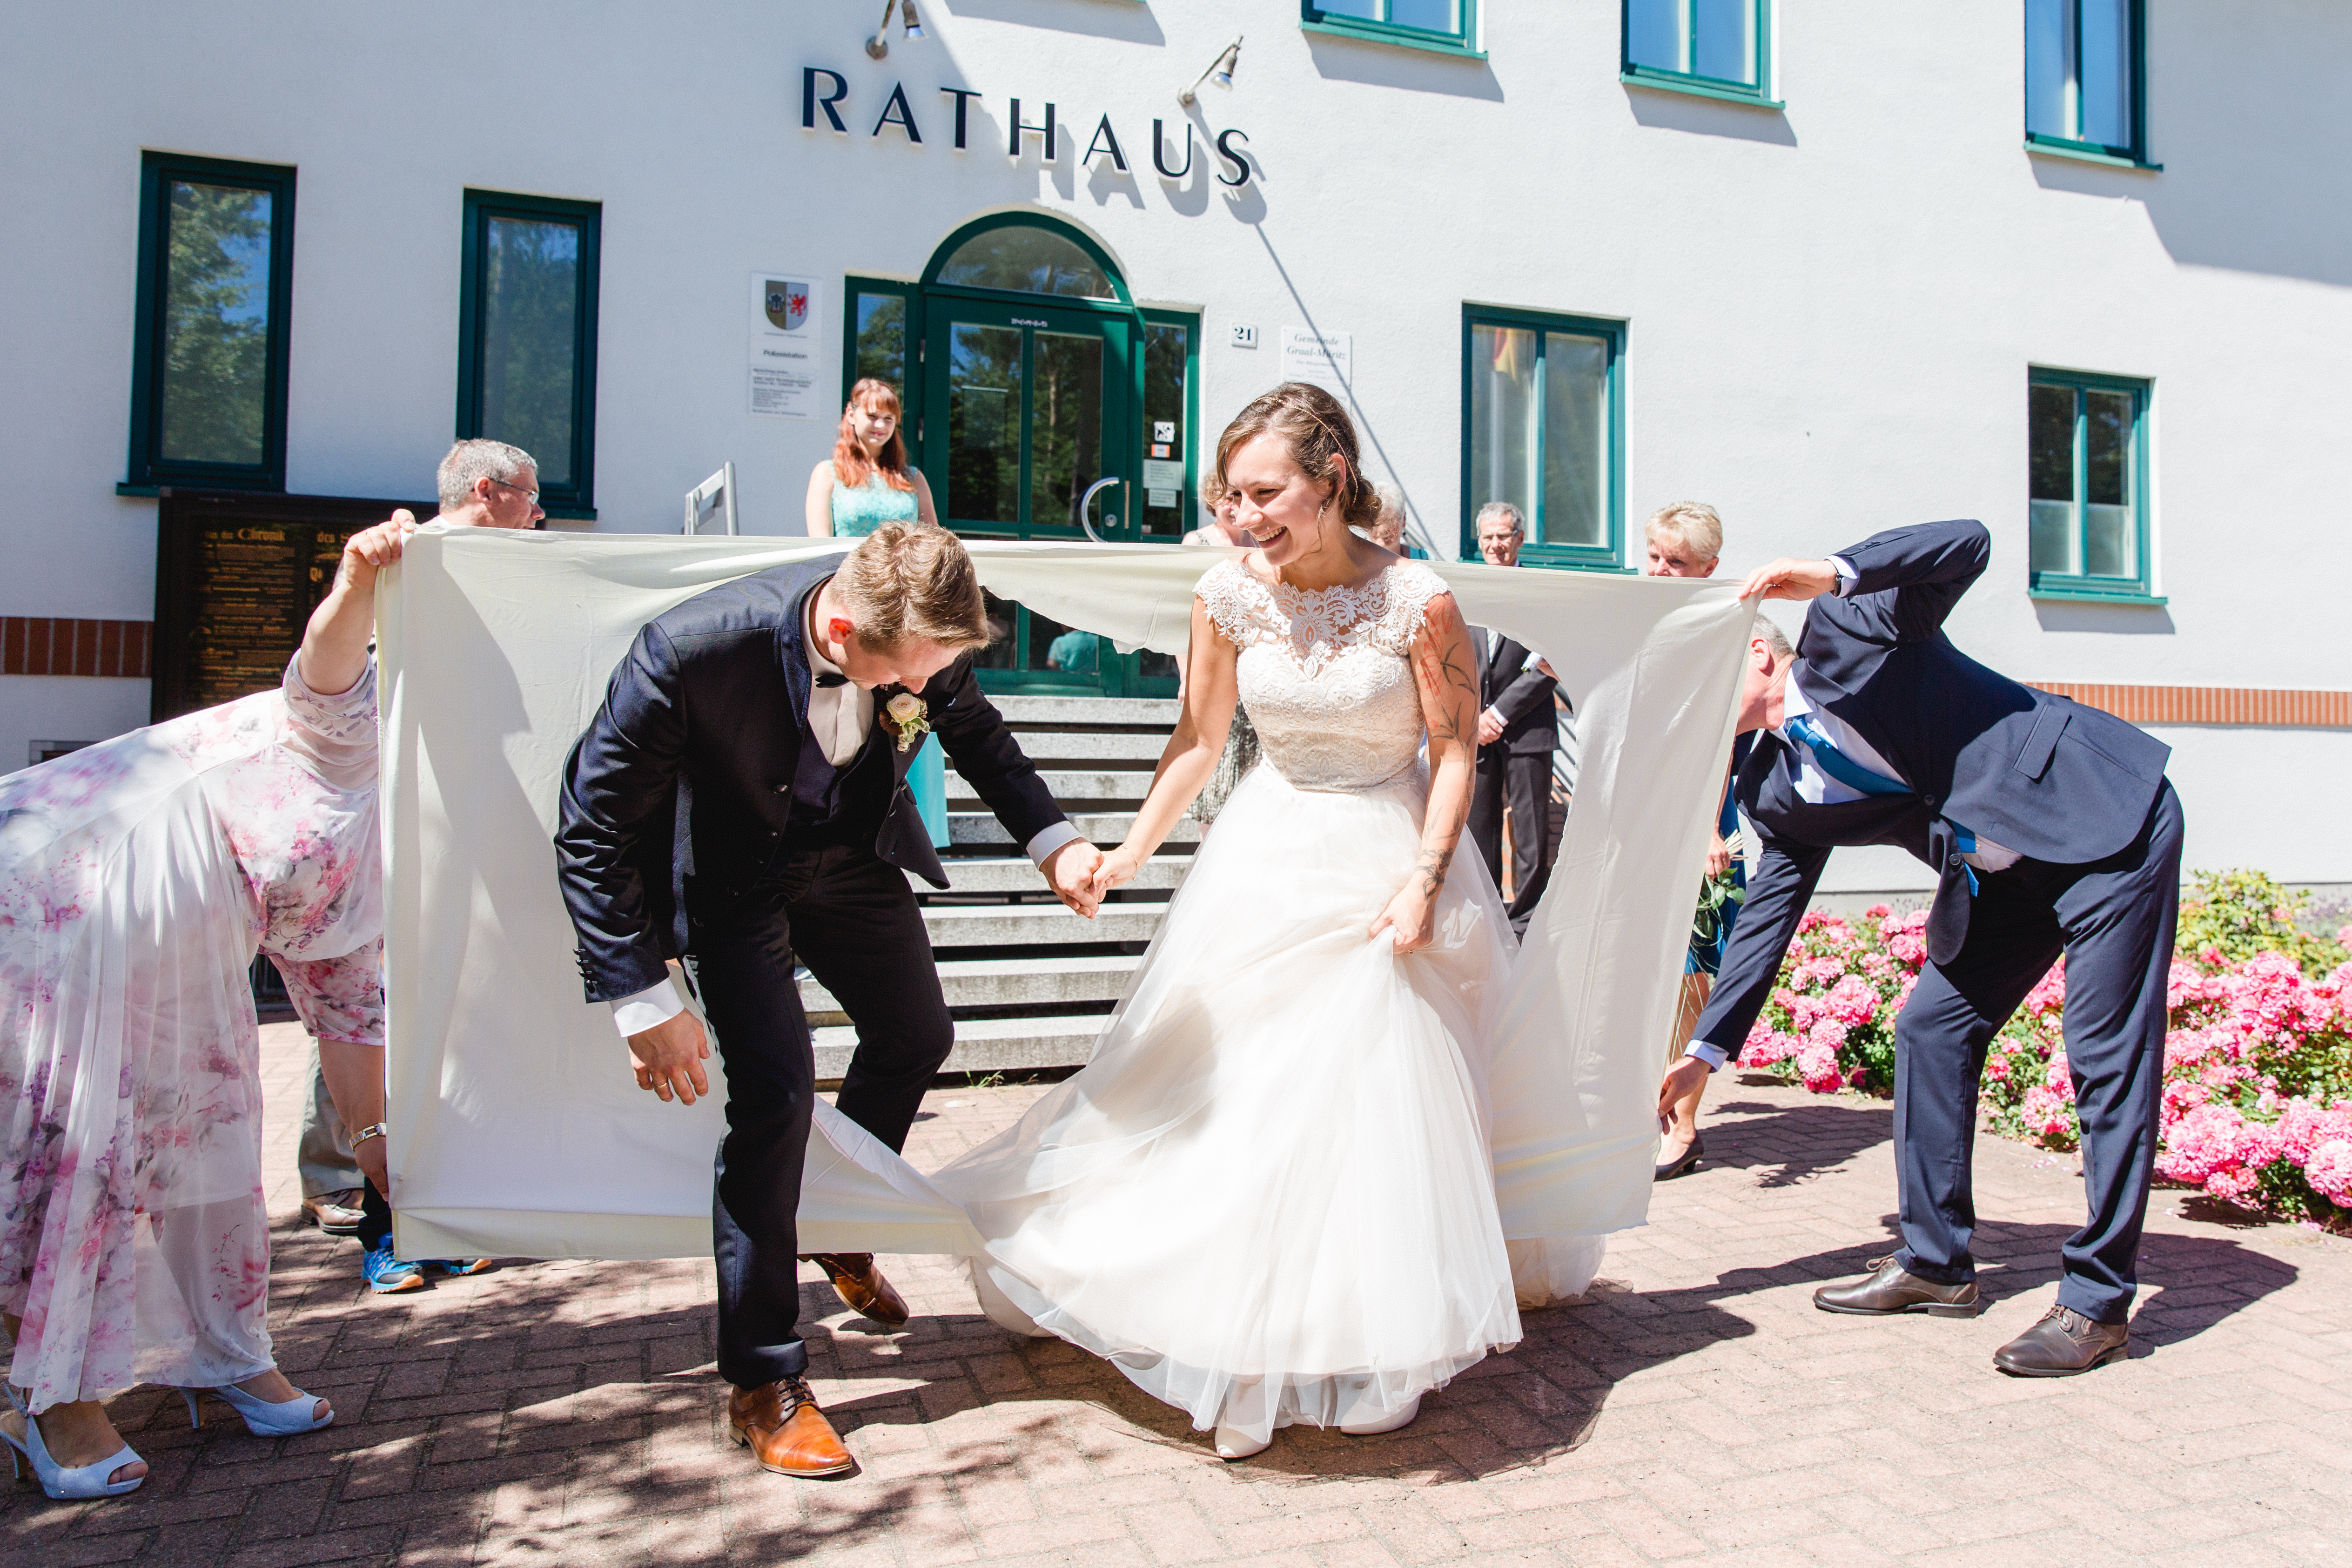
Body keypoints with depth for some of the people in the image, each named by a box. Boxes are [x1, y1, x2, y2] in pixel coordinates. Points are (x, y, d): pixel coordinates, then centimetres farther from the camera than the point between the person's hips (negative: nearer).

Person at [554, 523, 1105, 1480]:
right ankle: (763, 1384, 2)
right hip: (734, 871, -5)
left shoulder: (922, 629, -25)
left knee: (916, 1036, 15)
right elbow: (592, 831, -27)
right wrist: (643, 1003, -29)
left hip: (853, 847, 6)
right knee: (774, 1090, -15)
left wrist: (1049, 838, -13)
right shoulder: (691, 650, -39)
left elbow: (970, 724, -1)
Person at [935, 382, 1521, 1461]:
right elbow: (1199, 738, 4)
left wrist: (1423, 880, -16)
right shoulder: (1228, 594, -6)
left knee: (1375, 1099, 1)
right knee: (1227, 1088, 7)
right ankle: (1245, 1327, 31)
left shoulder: (1417, 601, -15)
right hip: (1268, 854, 3)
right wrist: (1132, 852, 0)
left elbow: (1454, 749, -8)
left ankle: (1370, 1349, 23)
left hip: (1386, 861, -3)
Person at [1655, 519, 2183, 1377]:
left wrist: (1832, 575, -36)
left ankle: (2099, 1301, 3)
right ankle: (1935, 1260, 18)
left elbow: (1967, 542, -23)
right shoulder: (1778, 791, 2)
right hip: (2006, 876, 8)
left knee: (2108, 1057, -6)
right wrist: (1705, 1050, 1)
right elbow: (1766, 916, 3)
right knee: (1931, 1029, 5)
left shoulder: (1843, 627, -14)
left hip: (2111, 820, -7)